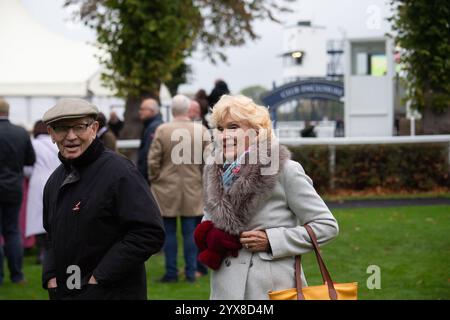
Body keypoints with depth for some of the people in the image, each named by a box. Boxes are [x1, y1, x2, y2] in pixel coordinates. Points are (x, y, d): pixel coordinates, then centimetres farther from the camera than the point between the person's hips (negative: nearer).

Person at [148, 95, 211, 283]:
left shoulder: (162, 130, -9)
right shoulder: (201, 131, -5)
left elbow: (153, 161, -7)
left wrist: (155, 180, 8)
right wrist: (201, 179, 13)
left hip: (166, 189, -1)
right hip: (192, 190, 1)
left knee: (169, 232, 5)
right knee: (190, 232, 7)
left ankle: (171, 272, 7)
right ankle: (191, 272, 9)